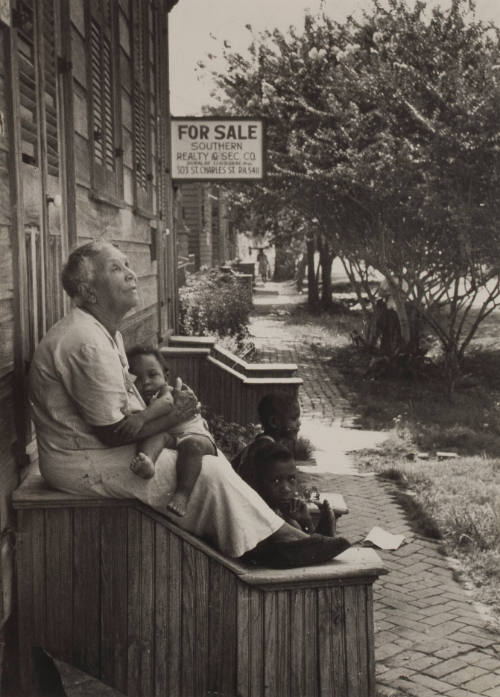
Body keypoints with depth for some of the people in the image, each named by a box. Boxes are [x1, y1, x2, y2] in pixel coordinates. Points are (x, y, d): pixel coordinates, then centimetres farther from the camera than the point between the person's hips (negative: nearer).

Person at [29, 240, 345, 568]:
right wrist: (172, 417, -13)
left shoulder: (107, 332, 10)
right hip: (83, 464, -11)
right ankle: (272, 540, 2)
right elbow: (113, 432, -24)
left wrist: (169, 402, -1)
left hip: (98, 447, 11)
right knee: (207, 472, -14)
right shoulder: (87, 343, -26)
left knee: (207, 452, 6)